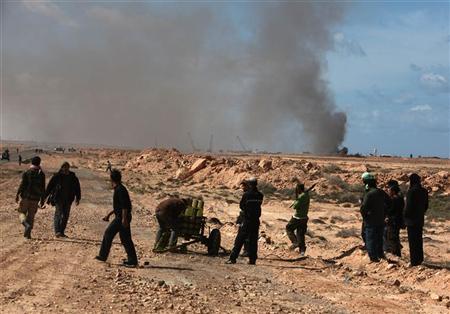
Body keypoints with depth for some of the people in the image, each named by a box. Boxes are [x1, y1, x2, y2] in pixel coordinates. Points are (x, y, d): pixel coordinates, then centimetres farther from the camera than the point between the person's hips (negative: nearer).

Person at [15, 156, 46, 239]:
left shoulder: (26, 173, -4)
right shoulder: (41, 174, 2)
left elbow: (22, 185, -8)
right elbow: (43, 188, 2)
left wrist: (17, 195, 0)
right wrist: (42, 199, 8)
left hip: (25, 197, -2)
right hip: (35, 198, 2)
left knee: (22, 212, 9)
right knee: (31, 216, 9)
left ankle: (26, 224, -19)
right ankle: (28, 233, 7)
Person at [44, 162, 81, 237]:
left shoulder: (73, 177, 6)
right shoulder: (57, 176, -3)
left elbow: (77, 188, 13)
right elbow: (50, 186, 0)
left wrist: (78, 198, 7)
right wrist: (44, 197, -1)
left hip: (68, 200, 4)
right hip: (58, 199, -4)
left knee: (65, 216, 5)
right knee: (58, 214, -13)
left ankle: (61, 232, 12)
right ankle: (57, 231, -16)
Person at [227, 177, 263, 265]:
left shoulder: (246, 194, -11)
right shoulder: (260, 195, 1)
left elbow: (241, 205, -2)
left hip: (247, 220, -4)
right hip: (256, 221, 4)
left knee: (240, 240, -2)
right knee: (253, 240, 11)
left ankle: (233, 258, -5)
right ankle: (252, 259, 10)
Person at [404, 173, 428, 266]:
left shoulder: (411, 191, -19)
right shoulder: (424, 191, 5)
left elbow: (408, 206, -18)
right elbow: (426, 205, 12)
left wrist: (405, 218, -6)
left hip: (412, 220, -7)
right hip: (420, 219, 8)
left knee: (412, 241, -1)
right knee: (419, 239, 18)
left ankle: (414, 261, 1)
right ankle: (420, 258, 27)